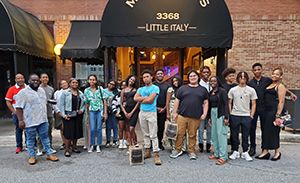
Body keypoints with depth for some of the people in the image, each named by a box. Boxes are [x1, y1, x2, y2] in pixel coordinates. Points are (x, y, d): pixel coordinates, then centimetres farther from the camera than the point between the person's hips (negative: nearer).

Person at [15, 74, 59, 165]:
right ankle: (32, 156, 20)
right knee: (31, 139, 7)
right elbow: (19, 107, -12)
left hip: (43, 120, 6)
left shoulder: (42, 91, 11)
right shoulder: (23, 92, -9)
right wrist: (21, 120, -16)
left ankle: (49, 154, 18)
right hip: (30, 121, -5)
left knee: (45, 137, 10)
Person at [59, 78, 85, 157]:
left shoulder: (80, 93, 13)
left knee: (77, 131, 9)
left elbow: (84, 103, 16)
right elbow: (61, 104, -5)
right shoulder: (65, 93, -1)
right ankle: (67, 149, 5)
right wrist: (63, 114, -12)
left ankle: (74, 147, 25)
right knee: (68, 132, -4)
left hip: (78, 115, 5)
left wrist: (82, 110, -2)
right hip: (68, 116, -5)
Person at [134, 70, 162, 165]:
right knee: (146, 134, 13)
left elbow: (150, 100, -15)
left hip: (151, 112, -5)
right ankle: (147, 151, 23)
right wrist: (146, 97, -8)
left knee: (153, 135, -7)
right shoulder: (140, 89, 15)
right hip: (142, 112, 6)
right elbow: (135, 98, -2)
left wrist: (141, 100, -1)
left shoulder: (155, 88, -2)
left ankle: (156, 154, -6)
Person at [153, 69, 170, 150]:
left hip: (163, 109, 2)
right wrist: (155, 107, -6)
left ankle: (160, 143, 17)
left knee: (161, 127, 6)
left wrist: (164, 108, -3)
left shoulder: (167, 85, 9)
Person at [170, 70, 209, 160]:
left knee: (192, 135, 7)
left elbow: (205, 102, 10)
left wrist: (204, 114, -1)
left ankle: (191, 151, 20)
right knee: (180, 133, 2)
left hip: (196, 117, 0)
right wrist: (175, 112, 2)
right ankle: (178, 150, 17)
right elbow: (177, 101, 8)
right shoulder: (182, 88, 9)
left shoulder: (203, 89, 12)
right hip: (182, 116, 0)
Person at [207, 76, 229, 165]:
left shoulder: (222, 91, -7)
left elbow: (226, 104, -11)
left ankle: (223, 156, -3)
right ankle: (216, 153, 20)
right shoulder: (210, 93, 12)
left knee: (221, 134, -8)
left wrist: (226, 117, -16)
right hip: (212, 113, 7)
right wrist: (209, 117, 15)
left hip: (221, 114, -7)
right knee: (214, 134, 9)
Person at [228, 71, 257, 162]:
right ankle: (235, 152, 19)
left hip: (246, 116, 0)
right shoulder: (233, 90, 5)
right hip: (234, 116, 1)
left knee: (245, 135, 6)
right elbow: (229, 103, 7)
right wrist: (230, 114, 0)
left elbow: (253, 104, 5)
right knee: (234, 135, 6)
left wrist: (251, 115, -1)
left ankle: (245, 152, 18)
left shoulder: (251, 90, 4)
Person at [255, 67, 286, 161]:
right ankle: (265, 152, 14)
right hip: (266, 111, 7)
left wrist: (278, 116, -17)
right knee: (265, 131, 7)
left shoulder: (280, 86, -5)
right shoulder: (269, 85, 17)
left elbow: (281, 102, -11)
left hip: (274, 111, -7)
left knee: (273, 131, 0)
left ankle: (277, 152, 16)